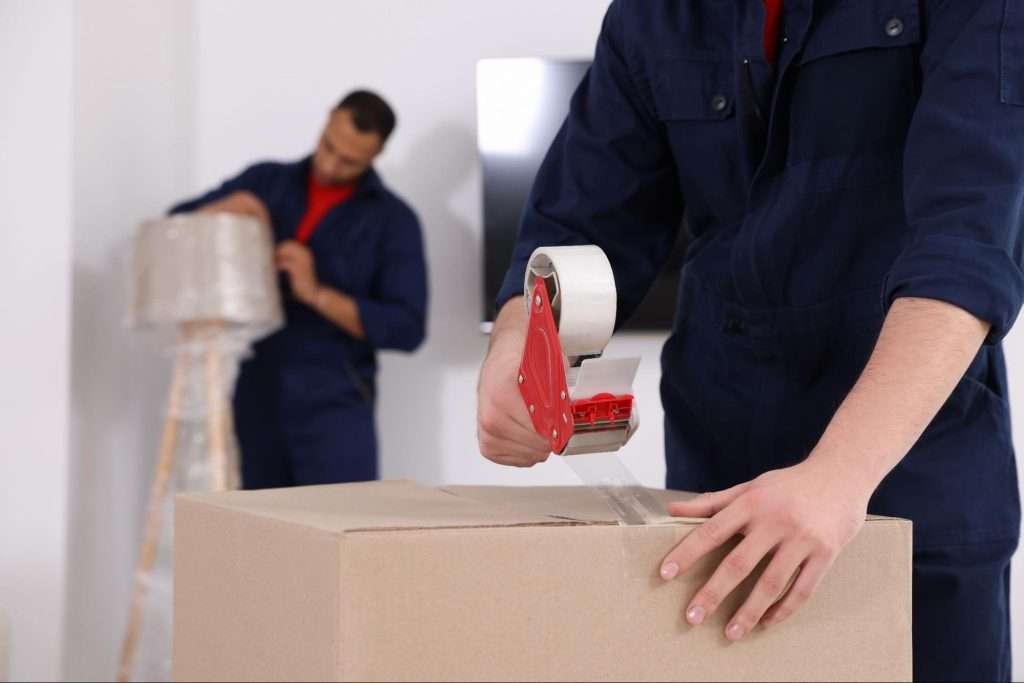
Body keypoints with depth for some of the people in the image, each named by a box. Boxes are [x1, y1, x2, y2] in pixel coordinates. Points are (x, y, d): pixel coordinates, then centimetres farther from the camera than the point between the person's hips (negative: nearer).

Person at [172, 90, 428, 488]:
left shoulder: (393, 220, -2)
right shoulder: (265, 182, 9)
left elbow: (407, 329, -9)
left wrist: (316, 293, -19)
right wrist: (220, 209, -12)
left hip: (335, 410, -3)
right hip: (253, 403, 4)